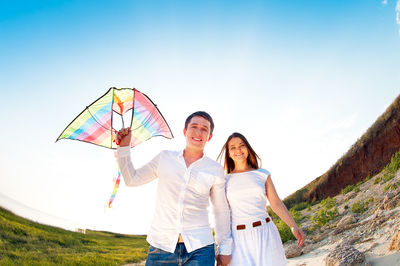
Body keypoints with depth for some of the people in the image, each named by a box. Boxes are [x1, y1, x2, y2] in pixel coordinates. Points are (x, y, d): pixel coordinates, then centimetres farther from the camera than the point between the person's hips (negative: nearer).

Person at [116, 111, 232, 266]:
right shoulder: (164, 158, 6)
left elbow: (222, 211, 9)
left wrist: (225, 249, 9)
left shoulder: (215, 170, 2)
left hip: (199, 249, 0)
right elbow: (132, 179, 13)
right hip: (161, 246, 1)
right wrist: (124, 146, 5)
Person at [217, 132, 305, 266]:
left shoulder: (262, 174, 6)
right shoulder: (225, 180, 4)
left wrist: (293, 226, -10)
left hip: (265, 234, 1)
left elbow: (276, 204, 4)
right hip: (239, 238, -1)